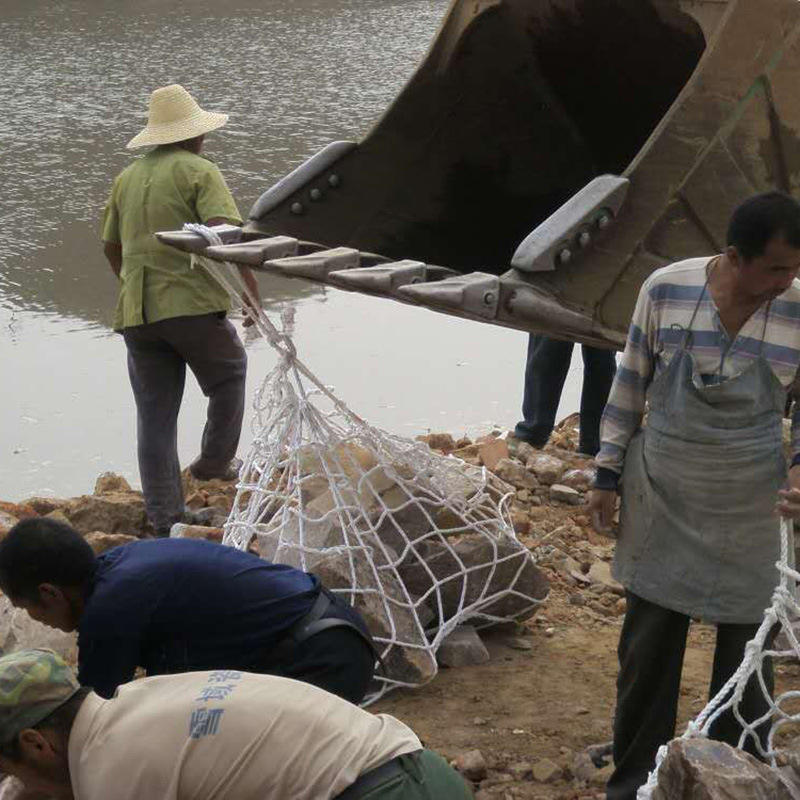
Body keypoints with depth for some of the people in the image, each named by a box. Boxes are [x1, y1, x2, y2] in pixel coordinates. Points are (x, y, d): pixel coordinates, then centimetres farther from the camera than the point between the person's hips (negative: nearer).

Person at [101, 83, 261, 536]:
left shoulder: (127, 178, 17)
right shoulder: (200, 172, -3)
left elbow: (111, 247, 26)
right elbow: (223, 232, -18)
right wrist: (253, 290, -17)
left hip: (136, 312, 6)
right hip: (193, 304, -6)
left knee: (155, 417, 7)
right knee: (230, 375, 22)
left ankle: (166, 518, 6)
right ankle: (215, 460, 24)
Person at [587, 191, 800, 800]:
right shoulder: (666, 288, -11)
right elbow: (630, 383, 1)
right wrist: (607, 475, 5)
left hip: (748, 516, 0)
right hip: (661, 503, 1)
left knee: (745, 657, 9)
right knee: (647, 648, 12)